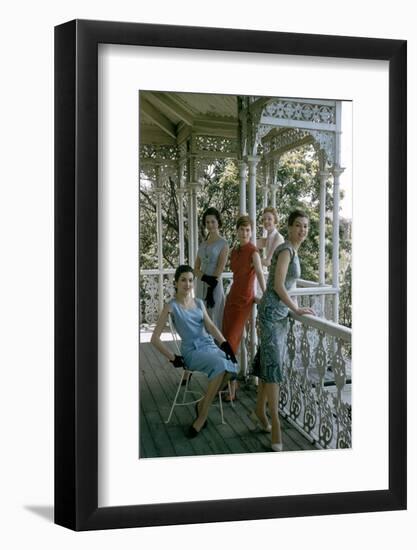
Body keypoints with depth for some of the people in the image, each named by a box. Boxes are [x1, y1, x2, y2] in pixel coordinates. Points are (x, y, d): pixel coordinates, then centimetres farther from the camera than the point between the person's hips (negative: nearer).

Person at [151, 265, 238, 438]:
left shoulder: (199, 303, 15)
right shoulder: (171, 306, -2)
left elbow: (210, 326, 3)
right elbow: (155, 339, -4)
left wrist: (225, 343, -13)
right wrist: (173, 358, -7)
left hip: (210, 346, 5)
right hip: (192, 351, -5)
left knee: (231, 367, -27)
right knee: (220, 364, -35)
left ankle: (202, 405, -6)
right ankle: (203, 414, -20)